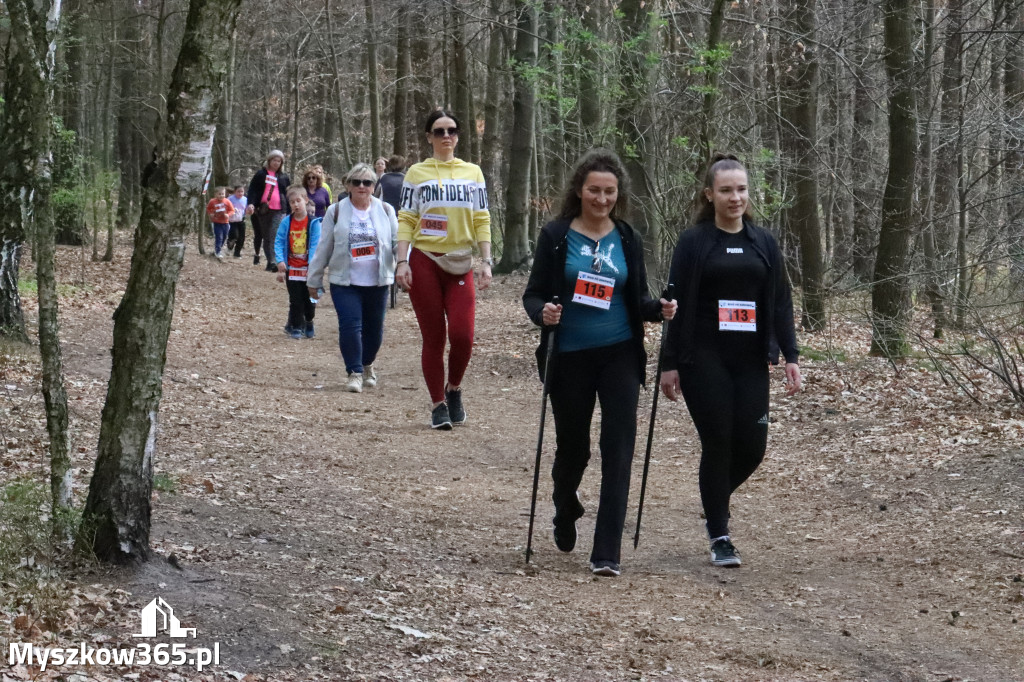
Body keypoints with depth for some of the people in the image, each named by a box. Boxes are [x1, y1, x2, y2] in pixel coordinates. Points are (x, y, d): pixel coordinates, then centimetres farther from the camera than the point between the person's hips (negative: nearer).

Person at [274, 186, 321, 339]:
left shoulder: (313, 223, -6)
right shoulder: (286, 222, -1)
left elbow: (315, 245, -10)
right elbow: (279, 242, -1)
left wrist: (312, 264, -19)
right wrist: (280, 261, -14)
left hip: (308, 269, -1)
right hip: (292, 268, 1)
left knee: (309, 300, 7)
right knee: (295, 300, 3)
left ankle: (308, 324, 28)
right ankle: (295, 327, 15)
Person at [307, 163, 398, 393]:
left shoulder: (386, 211, 5)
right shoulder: (336, 212, 3)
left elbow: (397, 242, 6)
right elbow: (324, 248, 7)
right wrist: (314, 280, 9)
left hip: (377, 283, 2)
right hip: (345, 282, -1)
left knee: (373, 328, 10)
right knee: (350, 326, -13)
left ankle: (367, 365, 36)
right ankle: (354, 372, -4)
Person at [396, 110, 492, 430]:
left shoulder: (472, 173, 10)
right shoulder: (417, 173, 5)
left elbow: (482, 221, 8)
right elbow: (406, 221, 2)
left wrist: (487, 262, 0)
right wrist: (402, 262, -8)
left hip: (460, 264, 1)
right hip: (424, 262, -1)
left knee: (462, 335, -12)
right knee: (433, 339, 1)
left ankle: (454, 389, 14)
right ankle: (438, 404, 11)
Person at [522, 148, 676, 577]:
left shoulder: (627, 239, 5)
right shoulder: (556, 236, -2)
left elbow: (638, 299, 11)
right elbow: (534, 295, -1)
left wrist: (659, 309, -10)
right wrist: (543, 313, -23)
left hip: (619, 355, 1)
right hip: (570, 358, -1)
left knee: (618, 451, -7)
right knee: (572, 446, 10)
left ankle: (607, 553, -4)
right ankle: (565, 514, 43)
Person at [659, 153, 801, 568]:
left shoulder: (763, 243, 10)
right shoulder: (694, 242, 0)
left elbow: (780, 303, 10)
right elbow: (678, 305, -1)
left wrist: (790, 356, 1)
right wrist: (669, 364, -5)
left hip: (751, 361, 3)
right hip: (704, 360, -3)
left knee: (751, 446, -1)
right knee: (717, 444, -4)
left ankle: (718, 499, 29)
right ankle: (719, 537, 8)